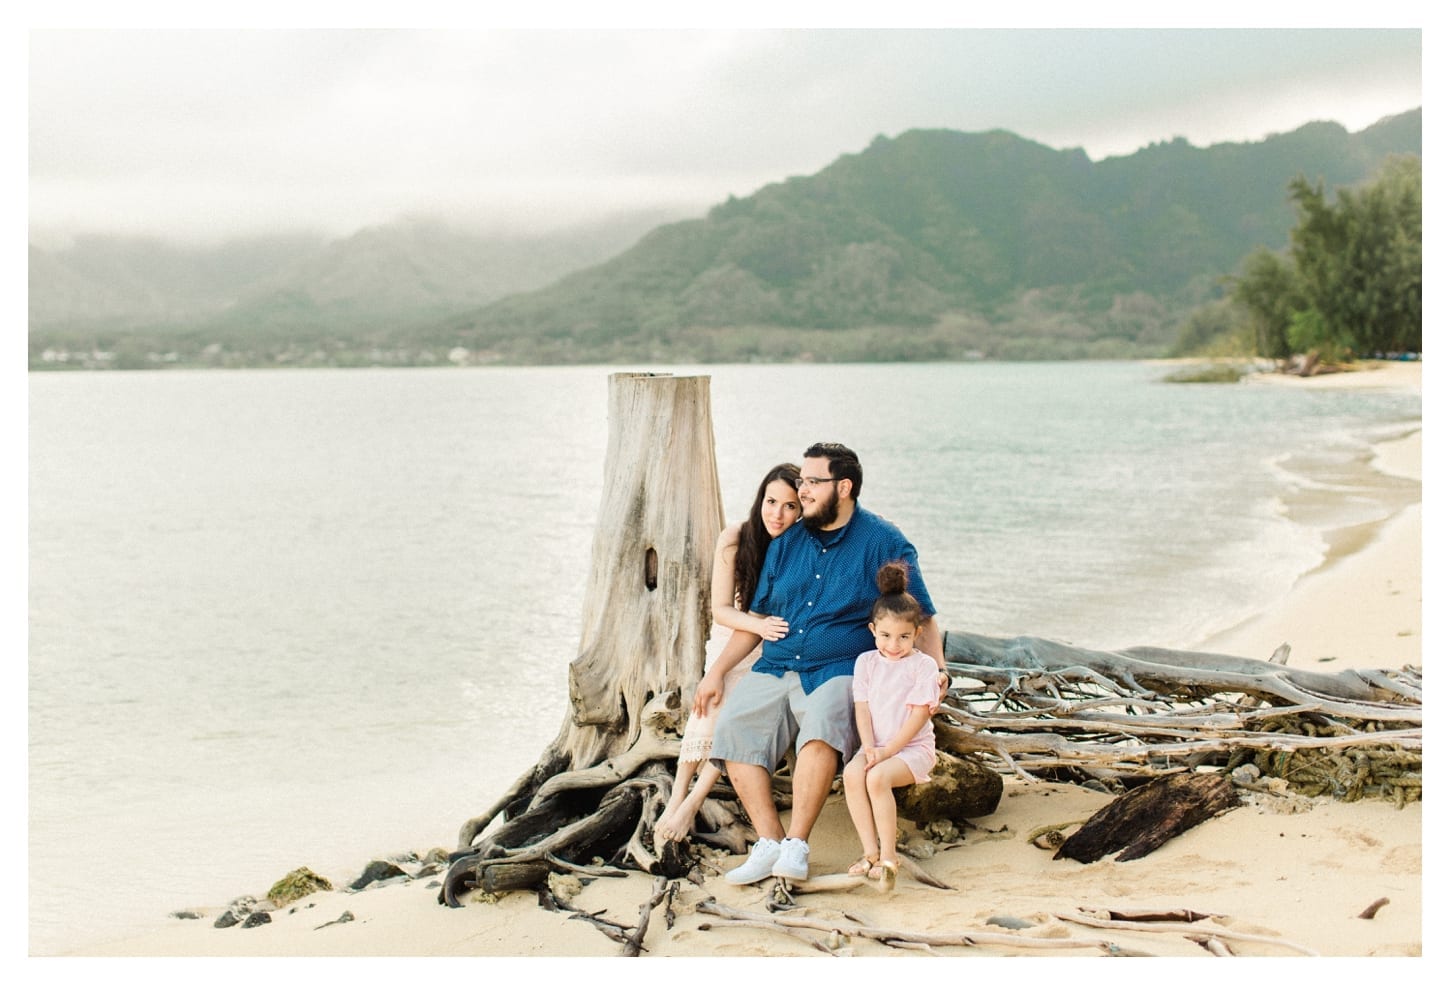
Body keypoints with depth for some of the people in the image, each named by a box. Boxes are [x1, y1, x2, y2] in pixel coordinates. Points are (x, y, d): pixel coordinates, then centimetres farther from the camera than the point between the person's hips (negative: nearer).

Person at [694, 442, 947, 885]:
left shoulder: (883, 543, 1)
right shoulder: (787, 542, 14)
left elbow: (921, 618, 3)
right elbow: (756, 615, 22)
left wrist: (936, 671, -12)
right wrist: (717, 670, 15)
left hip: (840, 671, -5)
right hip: (774, 670, 5)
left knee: (821, 724, -36)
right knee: (732, 728, -20)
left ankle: (797, 844, -31)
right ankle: (769, 842, -19)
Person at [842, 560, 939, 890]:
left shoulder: (923, 665, -3)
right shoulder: (866, 662, 9)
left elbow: (919, 715, -9)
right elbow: (862, 708, 3)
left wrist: (887, 751, -16)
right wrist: (869, 747, -13)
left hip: (913, 748, -4)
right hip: (875, 747, 4)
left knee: (877, 777, -32)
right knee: (852, 773, -28)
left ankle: (888, 855, -23)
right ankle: (870, 851, -25)